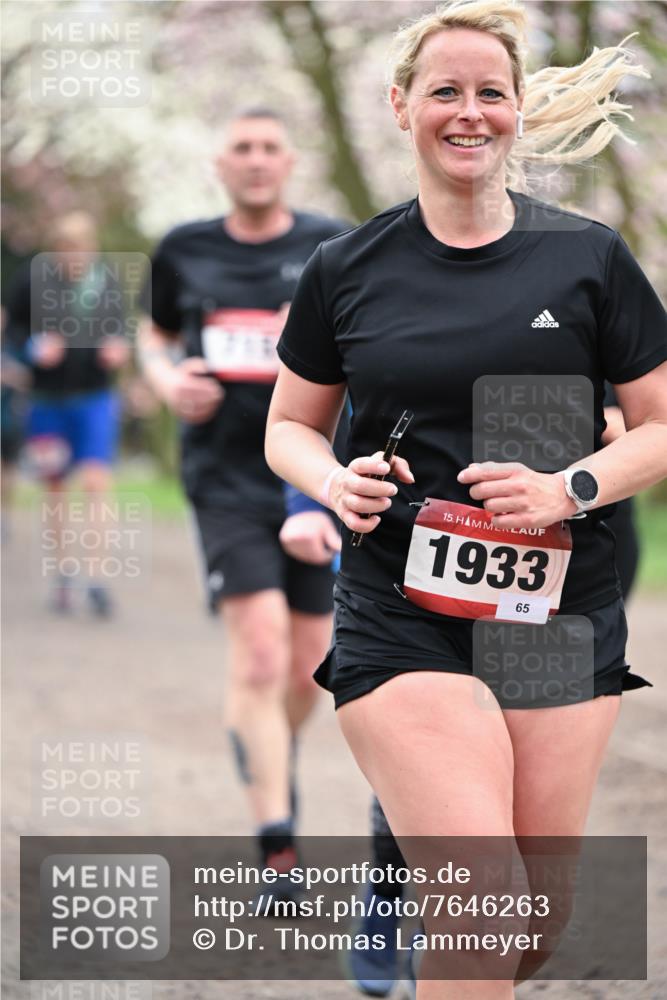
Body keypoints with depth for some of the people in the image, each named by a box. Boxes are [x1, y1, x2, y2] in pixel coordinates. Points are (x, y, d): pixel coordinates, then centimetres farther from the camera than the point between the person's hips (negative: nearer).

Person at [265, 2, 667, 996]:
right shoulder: (348, 269, 5)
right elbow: (288, 427, 16)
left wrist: (572, 488, -11)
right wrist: (334, 480, -7)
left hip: (562, 612, 2)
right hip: (401, 617, -2)